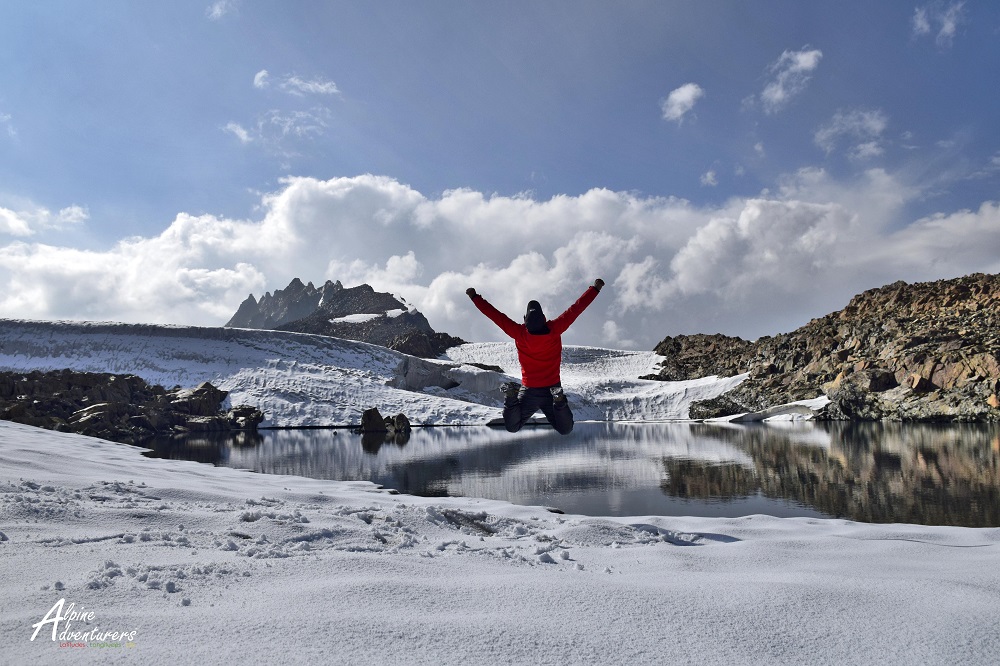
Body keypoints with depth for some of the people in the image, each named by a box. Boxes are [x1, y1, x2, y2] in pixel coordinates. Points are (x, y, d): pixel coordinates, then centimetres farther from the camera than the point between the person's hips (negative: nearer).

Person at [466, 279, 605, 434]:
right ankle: (559, 401, -20)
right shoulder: (554, 329, -14)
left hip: (529, 391, 0)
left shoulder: (520, 333, -15)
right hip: (553, 388, 0)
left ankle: (512, 397, -16)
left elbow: (496, 315, -10)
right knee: (565, 430, 10)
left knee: (512, 428, 14)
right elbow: (576, 308, -9)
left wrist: (475, 297, 0)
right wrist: (595, 288, 0)